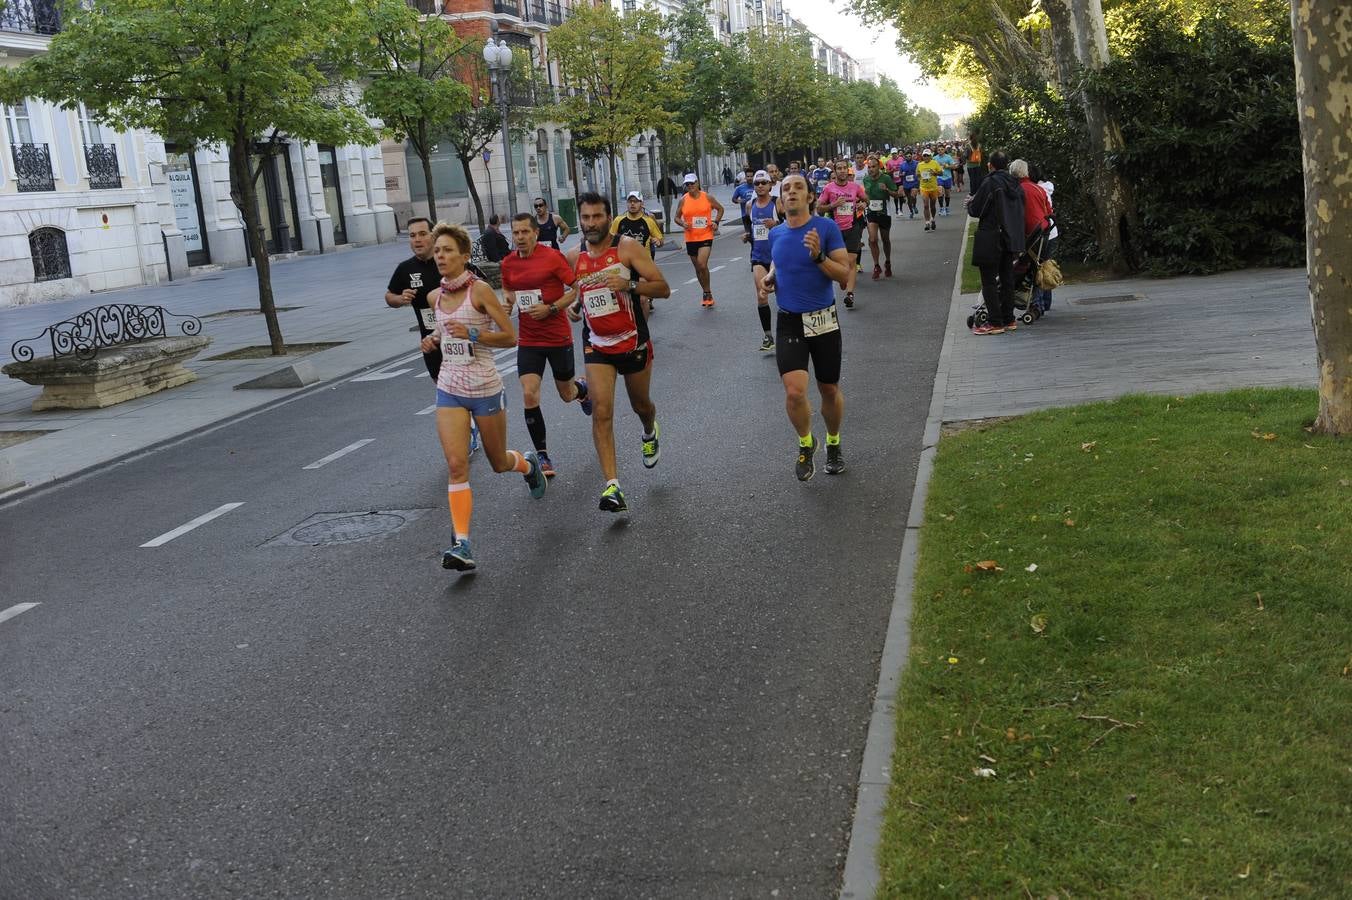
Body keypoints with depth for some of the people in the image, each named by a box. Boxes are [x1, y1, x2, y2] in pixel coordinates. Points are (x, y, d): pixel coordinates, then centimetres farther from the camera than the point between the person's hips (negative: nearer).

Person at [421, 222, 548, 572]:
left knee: (498, 462, 14)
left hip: (485, 388, -4)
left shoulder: (480, 290, -12)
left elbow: (510, 336, -11)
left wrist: (472, 334, -23)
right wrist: (434, 340, 3)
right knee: (456, 465, -10)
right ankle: (461, 544, -12)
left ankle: (529, 463, 51)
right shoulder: (435, 297, 6)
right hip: (449, 390, 4)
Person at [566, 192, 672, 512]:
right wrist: (572, 303, 2)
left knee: (641, 404, 18)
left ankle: (650, 433, 56)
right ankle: (612, 486, -18)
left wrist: (630, 284, -31)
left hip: (634, 342, -2)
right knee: (601, 412, -15)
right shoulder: (574, 257, 1)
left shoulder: (627, 248, -12)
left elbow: (663, 288, -15)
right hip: (597, 346, 2)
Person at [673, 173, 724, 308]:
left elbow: (720, 208, 12)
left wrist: (716, 222, -3)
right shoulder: (683, 200, 1)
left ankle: (707, 293, -3)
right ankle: (707, 293, 29)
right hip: (690, 238, 3)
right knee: (698, 268, 12)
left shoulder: (708, 197, -2)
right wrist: (683, 224, -13)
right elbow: (677, 217, 9)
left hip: (706, 236, -3)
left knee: (702, 265, -19)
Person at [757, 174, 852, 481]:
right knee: (794, 391, -15)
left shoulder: (827, 227, -9)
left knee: (829, 391, 11)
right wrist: (769, 278, 4)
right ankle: (806, 444, 13)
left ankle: (834, 443, 38)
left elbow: (845, 274, -11)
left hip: (824, 320, -2)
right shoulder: (775, 234, 4)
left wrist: (818, 256, -26)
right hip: (789, 322, 2)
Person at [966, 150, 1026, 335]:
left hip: (991, 239, -7)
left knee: (989, 281, -1)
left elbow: (975, 211, -13)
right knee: (1007, 279, 14)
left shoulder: (989, 183, -15)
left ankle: (995, 322, -3)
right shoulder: (1015, 185, 7)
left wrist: (970, 202, 10)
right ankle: (1008, 319, 19)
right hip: (1012, 238, 7)